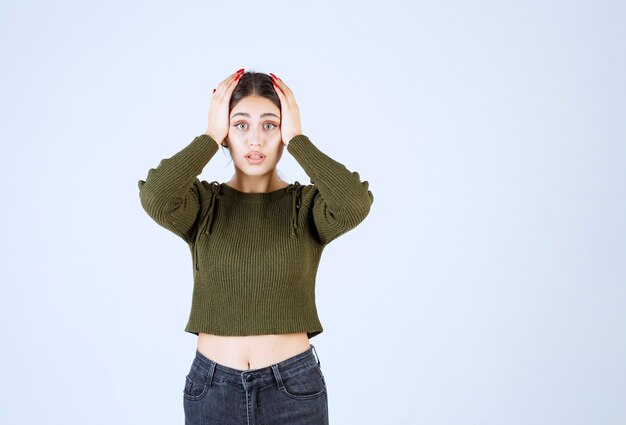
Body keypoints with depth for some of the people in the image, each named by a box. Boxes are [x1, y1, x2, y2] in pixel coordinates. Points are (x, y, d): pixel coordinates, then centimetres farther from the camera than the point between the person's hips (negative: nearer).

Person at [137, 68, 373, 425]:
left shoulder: (308, 204, -3)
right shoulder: (203, 203, -1)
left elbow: (355, 203, -27)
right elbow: (155, 197, -24)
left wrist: (297, 138, -15)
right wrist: (210, 137, -13)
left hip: (294, 387, -1)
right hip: (213, 389, 1)